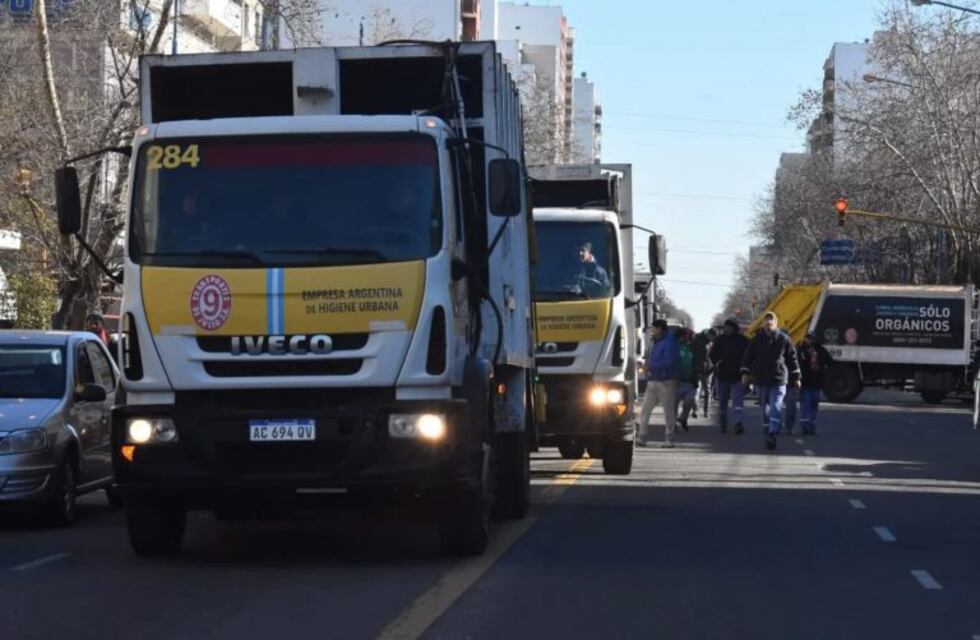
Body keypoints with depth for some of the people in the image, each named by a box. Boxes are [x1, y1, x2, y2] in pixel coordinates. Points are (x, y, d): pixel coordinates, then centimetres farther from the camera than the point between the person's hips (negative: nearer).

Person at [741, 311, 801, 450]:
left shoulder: (784, 339, 1)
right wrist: (745, 372, -3)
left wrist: (796, 377, 10)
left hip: (778, 381, -3)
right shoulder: (757, 340, 4)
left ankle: (772, 435, -18)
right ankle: (770, 436, 24)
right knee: (765, 409, 11)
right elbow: (748, 357, 8)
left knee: (775, 409, -14)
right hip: (761, 381, 3)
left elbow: (792, 358, 8)